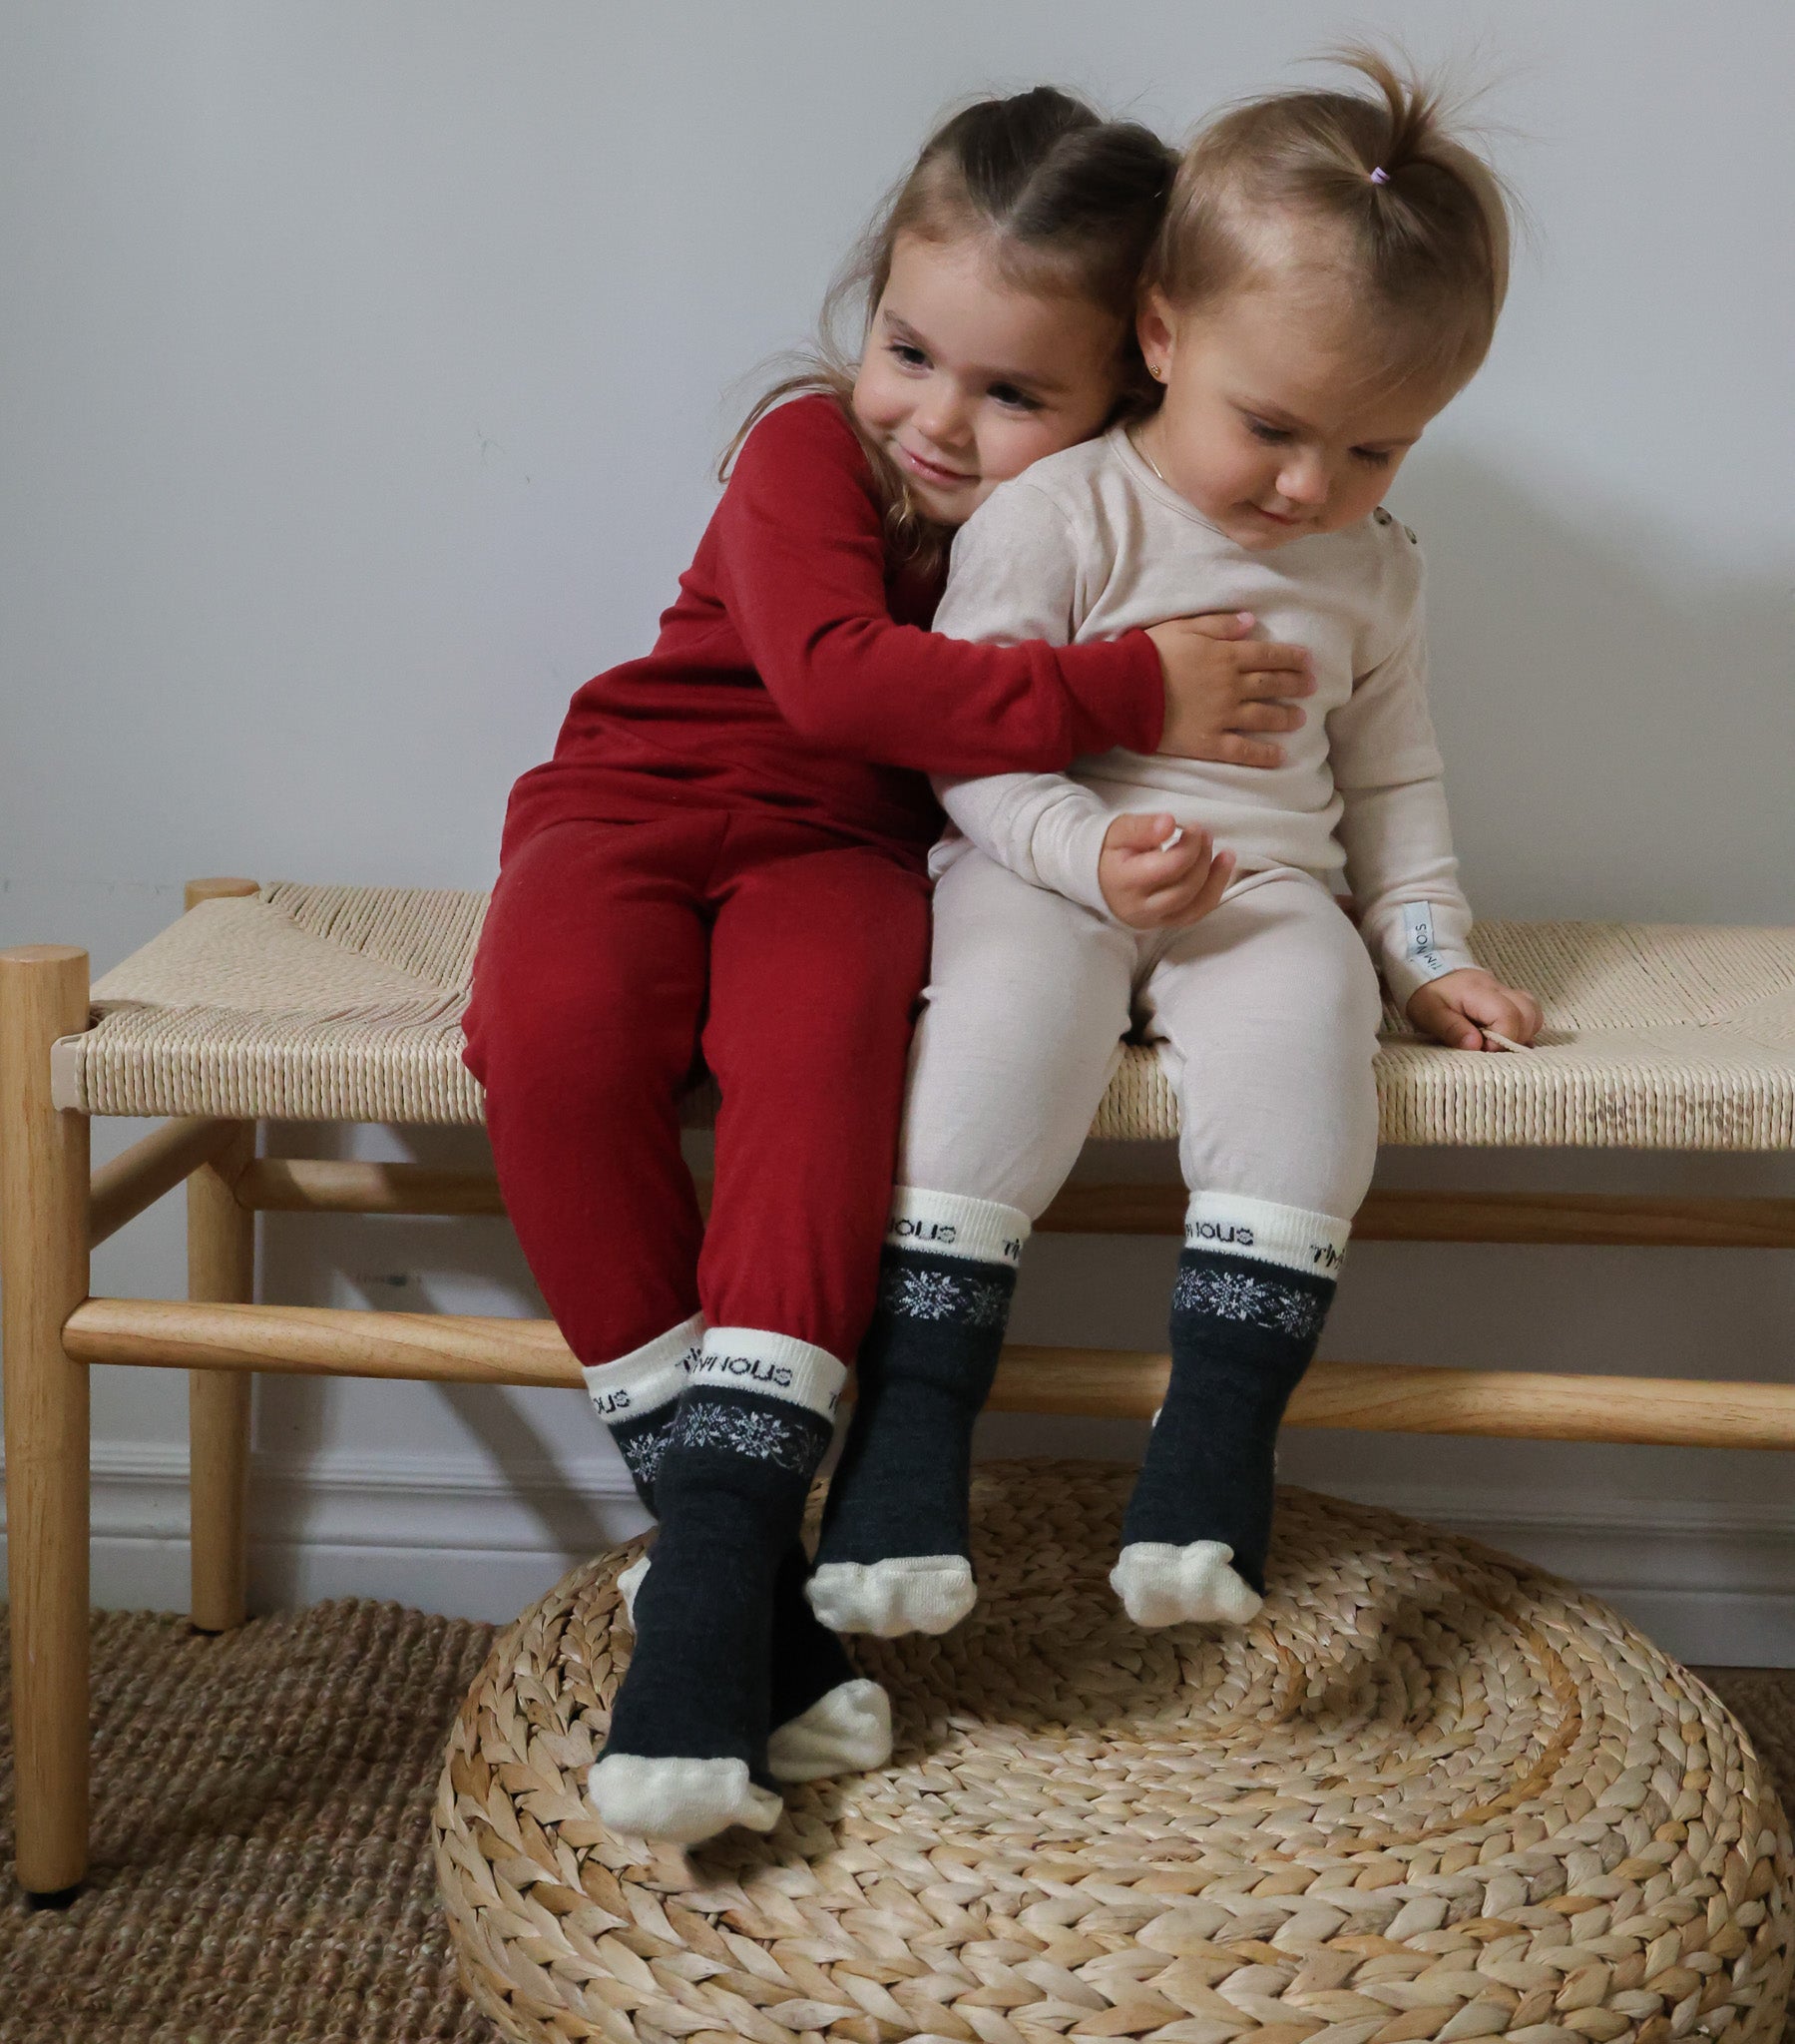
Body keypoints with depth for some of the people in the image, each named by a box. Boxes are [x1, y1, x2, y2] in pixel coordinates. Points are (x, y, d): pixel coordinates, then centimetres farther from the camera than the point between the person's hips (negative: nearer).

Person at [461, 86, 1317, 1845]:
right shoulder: (811, 449, -11)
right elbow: (833, 672, -29)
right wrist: (1123, 696, -31)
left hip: (841, 851, 1)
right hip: (642, 803, -1)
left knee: (829, 1015, -36)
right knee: (554, 1021, -33)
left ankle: (732, 1513, -38)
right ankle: (705, 1503, -24)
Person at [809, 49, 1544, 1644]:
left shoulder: (1376, 570, 12)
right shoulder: (1059, 513, -4)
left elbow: (1393, 778, 22)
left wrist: (1426, 948, 11)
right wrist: (1090, 850, -22)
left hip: (1266, 890, 4)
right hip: (1047, 877, -3)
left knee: (1303, 1031, -30)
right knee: (1006, 1027, -34)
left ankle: (1218, 1429, -29)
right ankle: (911, 1425, -31)